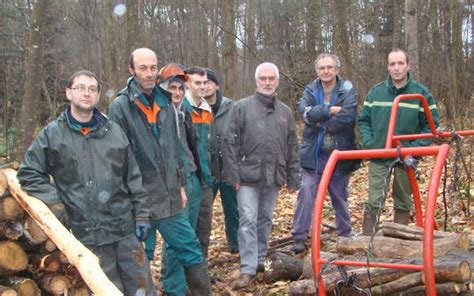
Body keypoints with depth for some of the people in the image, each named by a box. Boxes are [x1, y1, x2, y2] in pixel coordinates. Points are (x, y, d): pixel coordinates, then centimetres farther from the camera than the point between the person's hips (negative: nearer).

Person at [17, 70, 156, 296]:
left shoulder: (114, 131, 6)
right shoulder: (52, 134, 0)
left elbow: (133, 177, 8)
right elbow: (29, 173, 4)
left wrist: (142, 215, 4)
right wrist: (54, 205, -6)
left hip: (125, 227, 2)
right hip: (88, 234, -2)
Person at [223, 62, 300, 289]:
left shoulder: (285, 112, 11)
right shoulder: (241, 107, -1)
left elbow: (292, 148, 13)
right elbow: (230, 143, -4)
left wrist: (293, 178, 11)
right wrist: (233, 174, -9)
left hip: (273, 177, 4)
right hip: (248, 176, -3)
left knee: (265, 221, 13)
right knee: (248, 221, -6)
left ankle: (260, 259, 27)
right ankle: (248, 269, -3)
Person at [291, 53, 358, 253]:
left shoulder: (347, 91, -2)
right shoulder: (310, 91, 5)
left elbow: (347, 117, -19)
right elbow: (305, 113, -15)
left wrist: (321, 123, -12)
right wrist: (330, 110, -19)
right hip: (313, 154, 1)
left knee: (340, 197, 12)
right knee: (306, 193, -7)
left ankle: (345, 235, 28)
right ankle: (299, 238, -1)